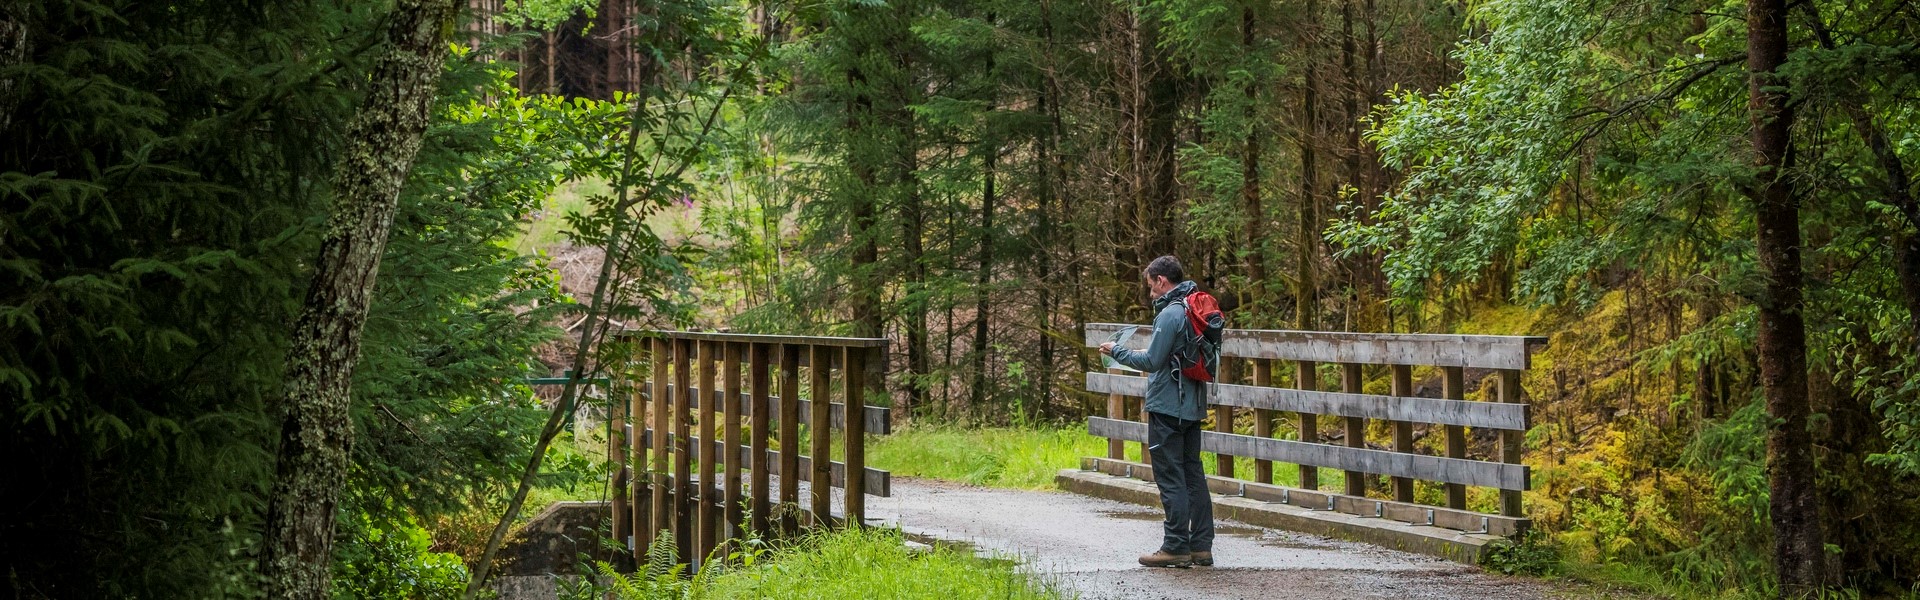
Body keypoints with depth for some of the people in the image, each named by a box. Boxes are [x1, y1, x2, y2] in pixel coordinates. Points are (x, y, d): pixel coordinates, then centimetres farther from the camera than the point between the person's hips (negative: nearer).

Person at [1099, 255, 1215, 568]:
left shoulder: (1170, 314, -16)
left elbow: (1151, 361, -18)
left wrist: (1116, 351, -5)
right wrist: (1147, 356, 20)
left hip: (1167, 407, -9)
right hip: (1192, 407, 9)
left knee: (1170, 478, -5)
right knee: (1193, 475, 10)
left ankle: (1176, 547, -3)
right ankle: (1201, 545, 12)